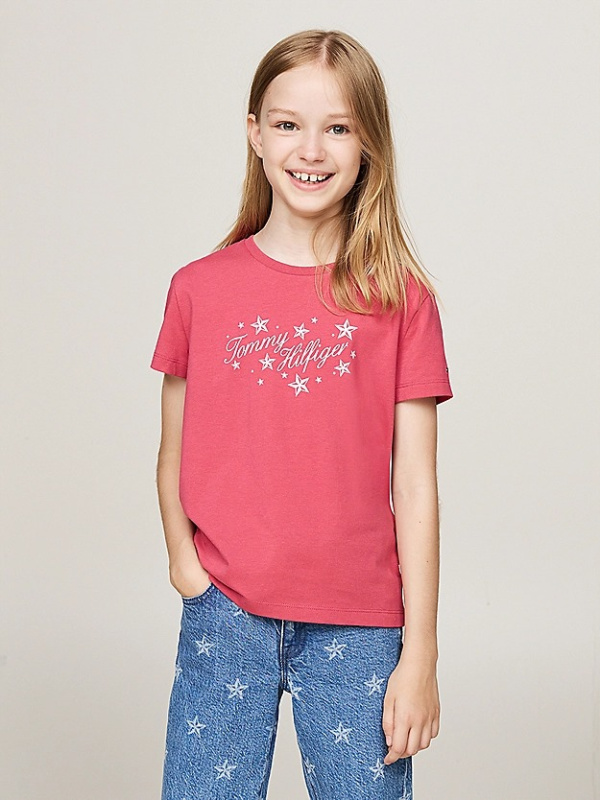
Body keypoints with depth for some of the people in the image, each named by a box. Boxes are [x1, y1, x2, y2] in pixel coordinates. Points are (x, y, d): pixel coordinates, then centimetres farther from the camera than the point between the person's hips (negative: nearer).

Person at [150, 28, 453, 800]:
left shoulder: (401, 299, -1)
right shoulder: (199, 289, 3)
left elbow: (416, 485, -2)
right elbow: (174, 458, 8)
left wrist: (420, 653, -3)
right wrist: (185, 562, -8)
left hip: (356, 628, -1)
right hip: (224, 618, 1)